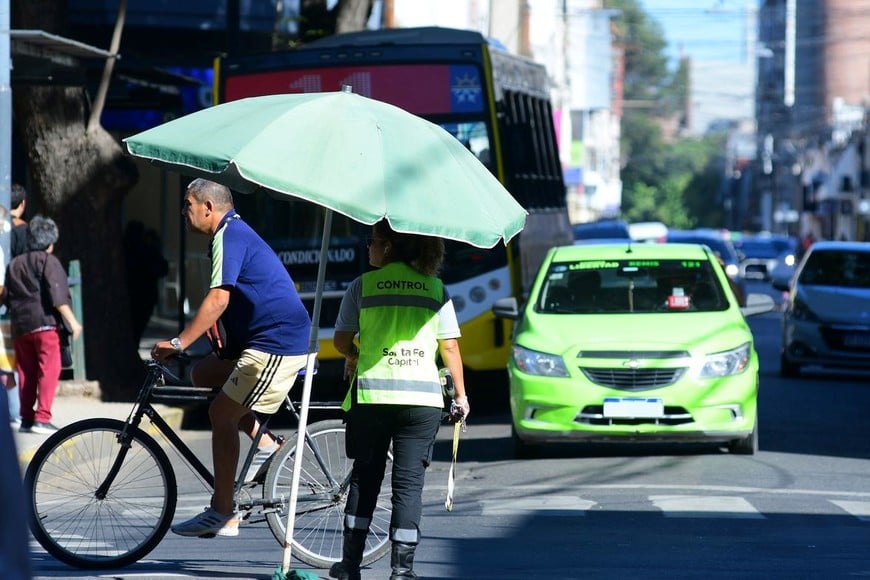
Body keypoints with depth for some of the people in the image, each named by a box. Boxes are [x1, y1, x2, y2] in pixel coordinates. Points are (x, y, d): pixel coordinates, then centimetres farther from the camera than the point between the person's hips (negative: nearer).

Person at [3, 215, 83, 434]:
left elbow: (7, 298, 16)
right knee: (49, 369, -5)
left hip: (20, 326, 7)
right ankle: (42, 418, -13)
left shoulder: (14, 264, 14)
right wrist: (72, 321, -14)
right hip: (44, 322, -7)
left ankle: (26, 419, 12)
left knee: (26, 372, 12)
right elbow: (57, 296, -15)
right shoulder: (49, 262, -6)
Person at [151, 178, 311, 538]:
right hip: (261, 338, 10)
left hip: (277, 343, -10)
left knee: (221, 413, -10)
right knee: (202, 375, 14)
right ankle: (265, 444, 11)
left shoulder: (229, 236, -13)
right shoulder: (233, 232, 20)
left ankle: (222, 515, -8)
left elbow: (218, 299, -23)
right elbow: (227, 304, 29)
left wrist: (178, 343, -23)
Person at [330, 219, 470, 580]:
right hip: (422, 396, 1)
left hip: (371, 392, -1)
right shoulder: (435, 289, 7)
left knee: (365, 477, 11)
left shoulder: (362, 286, 1)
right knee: (409, 482, 2)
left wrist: (353, 355, 24)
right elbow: (449, 347, 4)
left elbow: (341, 340, 2)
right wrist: (460, 395, 11)